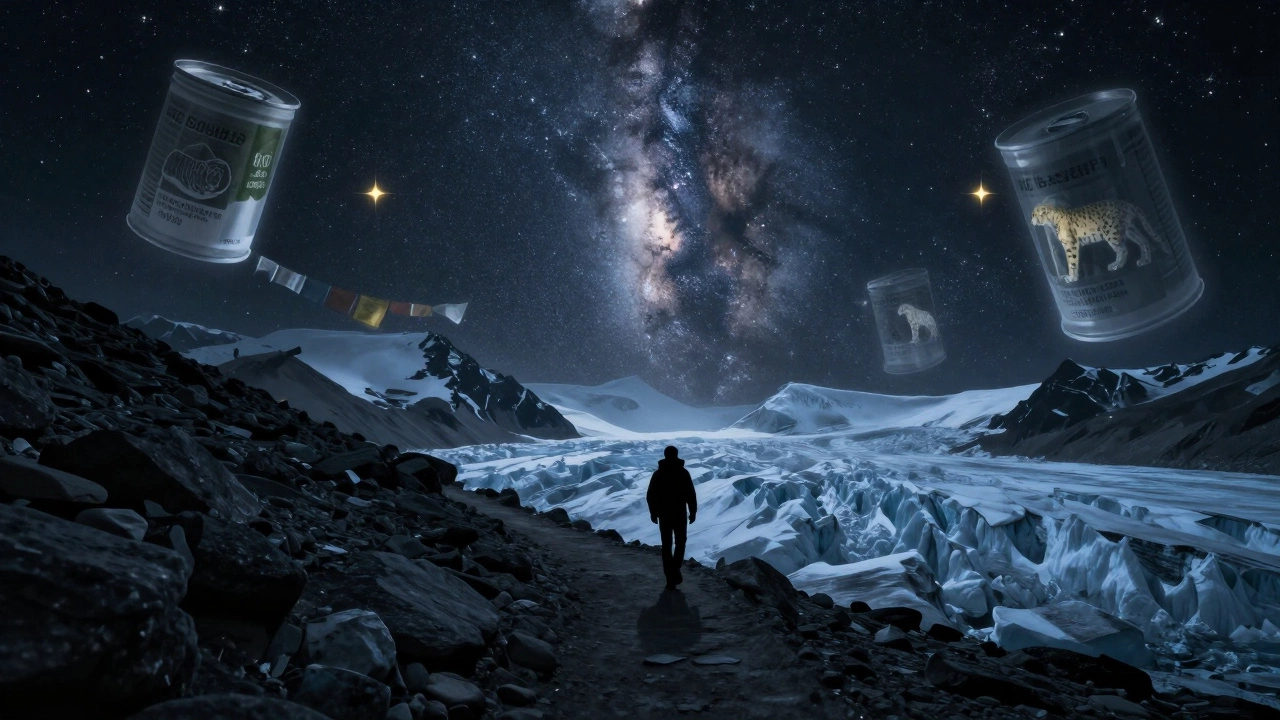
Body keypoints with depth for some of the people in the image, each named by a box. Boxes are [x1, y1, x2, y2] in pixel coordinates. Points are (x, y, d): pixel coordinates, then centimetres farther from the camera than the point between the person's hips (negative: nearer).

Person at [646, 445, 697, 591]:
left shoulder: (658, 473, -1)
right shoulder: (683, 473, -6)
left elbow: (650, 496, 0)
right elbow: (691, 495, -7)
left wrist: (653, 513, 9)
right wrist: (693, 512, 2)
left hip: (664, 514, 1)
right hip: (680, 514, -1)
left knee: (666, 546, 8)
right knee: (680, 543, 16)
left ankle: (670, 578, 7)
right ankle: (675, 571, 0)